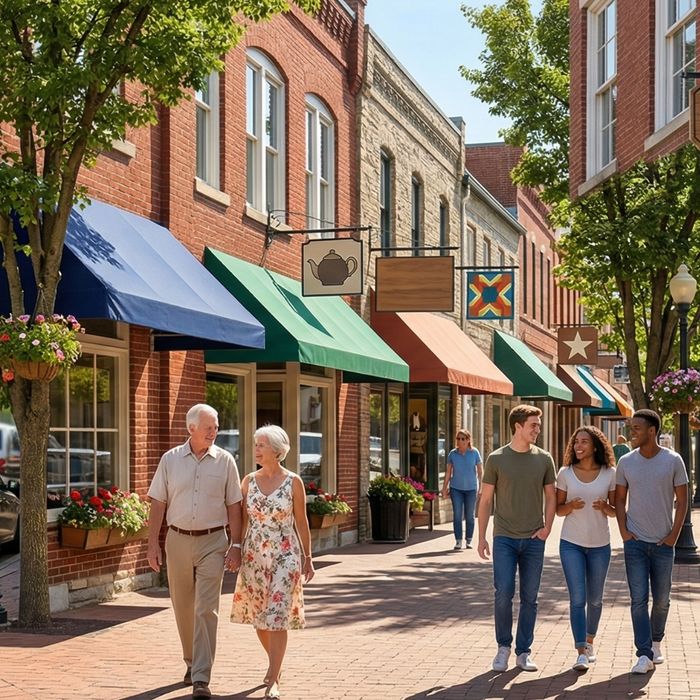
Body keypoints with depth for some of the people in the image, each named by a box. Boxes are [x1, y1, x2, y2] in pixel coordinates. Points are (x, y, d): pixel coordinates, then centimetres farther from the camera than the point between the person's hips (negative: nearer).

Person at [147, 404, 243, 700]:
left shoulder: (225, 461, 0)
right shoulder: (171, 459, 2)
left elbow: (233, 506, 3)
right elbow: (158, 504, 4)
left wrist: (236, 545, -2)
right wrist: (153, 544, -1)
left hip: (212, 542, -2)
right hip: (178, 540, 2)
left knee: (206, 610, -9)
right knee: (183, 608, 13)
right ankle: (192, 662, 33)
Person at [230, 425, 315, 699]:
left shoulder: (293, 482, -5)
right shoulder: (248, 481, 3)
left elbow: (301, 522, 1)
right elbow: (242, 520, 7)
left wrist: (308, 559, 4)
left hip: (285, 556, -4)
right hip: (254, 556, 4)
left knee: (277, 617, -10)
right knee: (258, 617, 11)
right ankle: (276, 665, 34)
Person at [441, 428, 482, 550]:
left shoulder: (474, 453, -2)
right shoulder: (452, 453, 2)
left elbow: (480, 471, 0)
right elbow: (448, 472, 7)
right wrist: (444, 489, 6)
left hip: (471, 488, -1)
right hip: (456, 488, 1)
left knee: (469, 515, 5)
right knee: (457, 515, -3)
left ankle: (469, 541, 15)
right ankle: (458, 541, 1)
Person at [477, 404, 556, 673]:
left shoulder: (544, 459, 4)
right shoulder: (496, 459, -1)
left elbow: (551, 497, 11)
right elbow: (485, 500, 3)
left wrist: (547, 527, -3)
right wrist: (481, 537, 0)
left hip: (533, 540, 2)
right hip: (504, 538, -2)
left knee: (529, 598, 5)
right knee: (503, 593, -8)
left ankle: (523, 652, 15)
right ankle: (503, 646, 11)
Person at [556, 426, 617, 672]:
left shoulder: (610, 474, -3)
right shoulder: (565, 473, -2)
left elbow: (616, 511, 4)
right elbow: (558, 509, 4)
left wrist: (604, 507, -19)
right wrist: (571, 506, -18)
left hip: (600, 544, 1)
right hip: (571, 543, -1)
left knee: (595, 599, 13)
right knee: (577, 598, -9)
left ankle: (589, 641, 35)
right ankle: (581, 653, -8)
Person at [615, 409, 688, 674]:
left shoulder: (673, 461, -4)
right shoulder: (626, 462, 1)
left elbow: (682, 500, 0)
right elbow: (620, 499, 10)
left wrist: (674, 535, -5)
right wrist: (624, 531, -1)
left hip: (663, 542, 0)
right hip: (635, 542, 1)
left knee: (661, 599, 9)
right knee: (639, 599, -6)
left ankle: (656, 642, 30)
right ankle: (644, 655, -6)